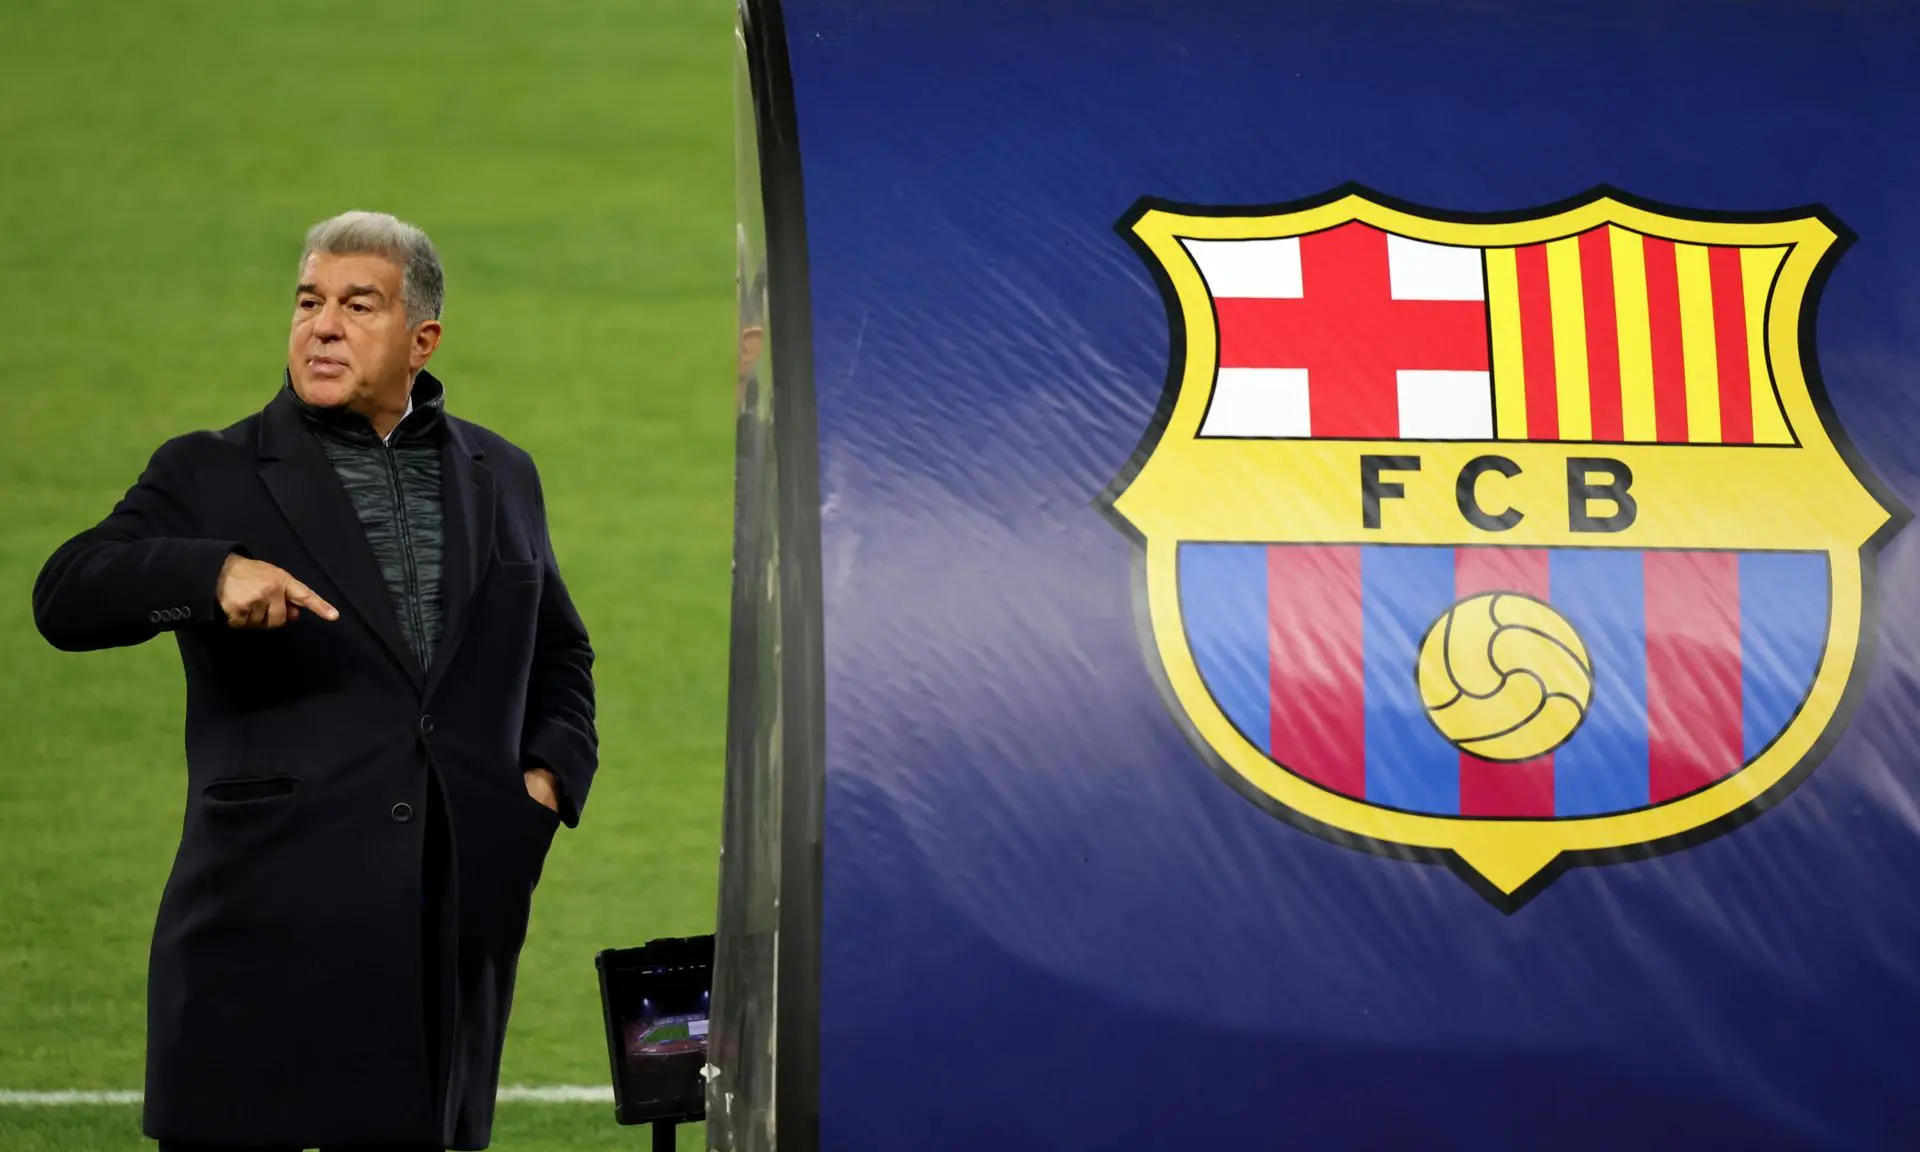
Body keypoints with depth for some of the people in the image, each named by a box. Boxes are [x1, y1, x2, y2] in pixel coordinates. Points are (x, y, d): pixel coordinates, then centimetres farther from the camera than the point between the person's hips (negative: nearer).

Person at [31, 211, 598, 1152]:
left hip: (453, 928, 3)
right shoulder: (211, 475, 2)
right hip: (269, 925, -3)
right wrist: (215, 572, -29)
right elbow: (66, 598, -12)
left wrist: (551, 773, 8)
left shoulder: (498, 476, 15)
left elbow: (559, 654, 27)